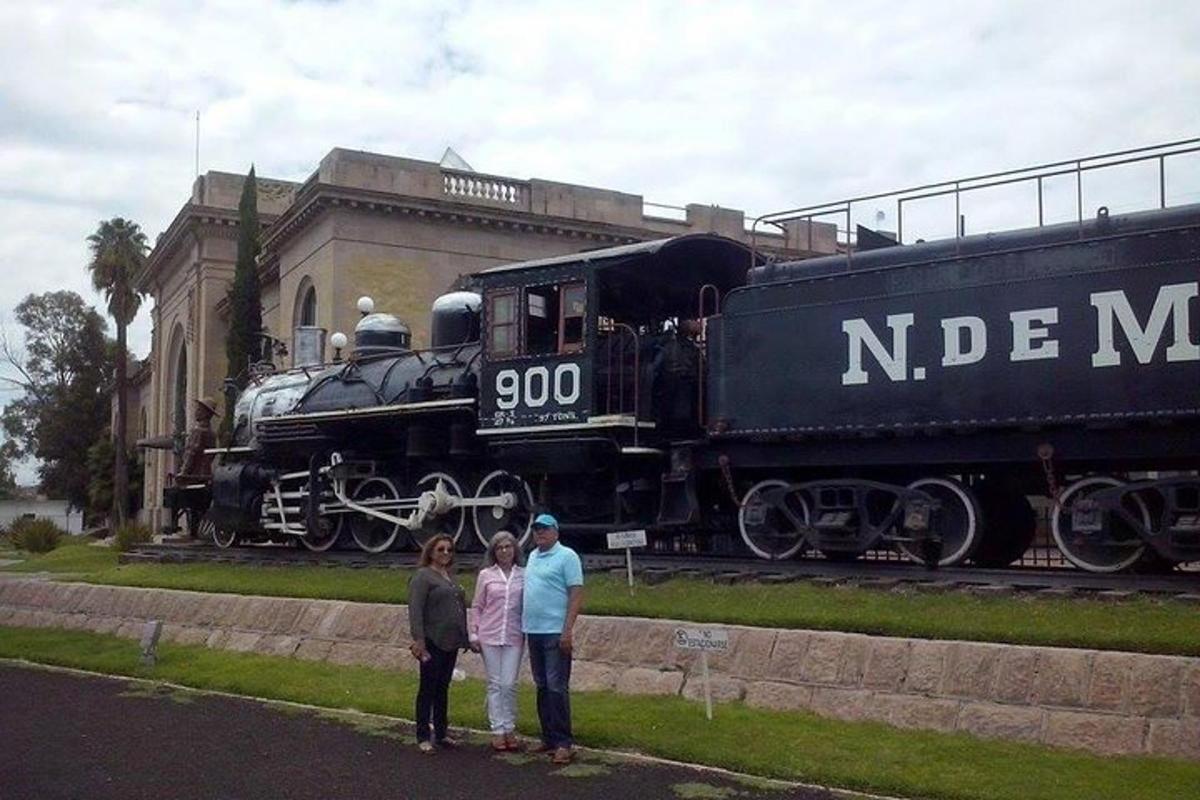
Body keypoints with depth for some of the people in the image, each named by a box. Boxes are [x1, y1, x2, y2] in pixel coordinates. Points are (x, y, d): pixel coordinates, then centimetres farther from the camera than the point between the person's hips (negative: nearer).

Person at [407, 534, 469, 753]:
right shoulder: (423, 576, -9)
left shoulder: (450, 576, 15)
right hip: (432, 642, -7)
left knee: (443, 688, 14)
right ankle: (423, 737, 8)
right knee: (428, 688, 1)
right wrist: (418, 639, -23)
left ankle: (441, 733, 23)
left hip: (450, 642, 7)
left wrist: (465, 636, 15)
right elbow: (415, 609, -16)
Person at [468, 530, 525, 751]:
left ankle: (510, 729, 12)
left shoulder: (523, 576, 3)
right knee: (495, 684, 4)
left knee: (509, 684, -1)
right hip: (490, 636, 0)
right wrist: (473, 634, 2)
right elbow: (476, 607, 7)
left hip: (514, 637, 0)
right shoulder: (485, 575, 4)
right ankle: (498, 730, 11)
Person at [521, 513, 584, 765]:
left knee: (557, 688, -7)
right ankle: (549, 738, 19)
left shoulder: (566, 556, -7)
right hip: (534, 631, 7)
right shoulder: (532, 557, 16)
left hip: (556, 633, -7)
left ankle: (563, 743, -2)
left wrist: (568, 630, -19)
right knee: (542, 688, 11)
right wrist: (523, 625, 14)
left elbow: (576, 594, -12)